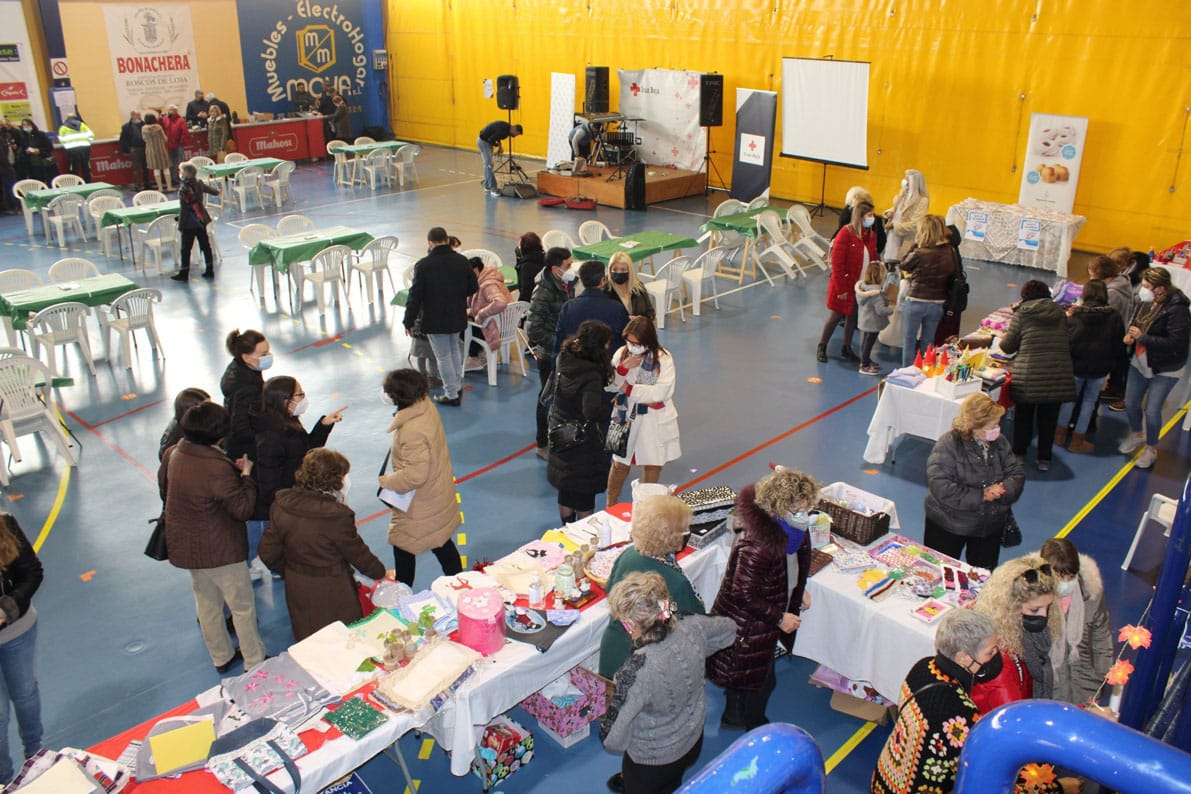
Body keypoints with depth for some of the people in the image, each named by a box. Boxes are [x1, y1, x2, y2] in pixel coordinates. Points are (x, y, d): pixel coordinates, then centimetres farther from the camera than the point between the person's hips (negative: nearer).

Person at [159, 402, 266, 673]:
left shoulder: (172, 453, -6)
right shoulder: (217, 468, -31)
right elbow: (242, 508, -26)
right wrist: (246, 475, -13)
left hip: (184, 545, 8)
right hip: (219, 549, -8)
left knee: (207, 602, 23)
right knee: (243, 605, 10)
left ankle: (221, 657, 40)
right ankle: (254, 662, 23)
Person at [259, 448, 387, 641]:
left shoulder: (281, 505, -8)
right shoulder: (336, 516, -26)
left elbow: (268, 553, 0)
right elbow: (359, 555, -12)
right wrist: (381, 572, 6)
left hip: (297, 591, 6)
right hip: (332, 597, -6)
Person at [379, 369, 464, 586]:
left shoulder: (413, 431, -35)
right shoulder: (427, 406, -7)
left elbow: (415, 475, -33)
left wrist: (387, 481, -17)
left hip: (420, 505, -9)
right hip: (439, 494, 9)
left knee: (403, 547, 11)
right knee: (442, 543, 24)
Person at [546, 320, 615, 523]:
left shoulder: (565, 360, -3)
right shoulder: (591, 375, -26)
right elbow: (592, 410, -38)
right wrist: (611, 408, -19)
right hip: (583, 442, -8)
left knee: (565, 493, 21)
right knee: (585, 493, 9)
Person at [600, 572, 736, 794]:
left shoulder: (638, 671, -40)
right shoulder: (693, 627, -25)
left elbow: (614, 742, -30)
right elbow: (728, 628, 0)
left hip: (651, 762, -5)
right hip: (693, 742, 5)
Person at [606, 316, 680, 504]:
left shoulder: (663, 358, -14)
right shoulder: (621, 354, -6)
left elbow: (663, 391, -21)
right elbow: (609, 385, -7)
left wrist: (629, 389, -18)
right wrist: (623, 368, -25)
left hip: (654, 420, -2)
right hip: (625, 417, 2)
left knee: (652, 465, 13)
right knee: (620, 464, 12)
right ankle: (611, 506, 31)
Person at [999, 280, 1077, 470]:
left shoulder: (1022, 313, -1)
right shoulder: (1060, 313, 9)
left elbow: (1008, 346, 2)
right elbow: (1068, 342, 15)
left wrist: (1002, 340, 24)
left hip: (1029, 373, -2)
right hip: (1059, 374, 3)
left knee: (1024, 414, 14)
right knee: (1049, 417, 10)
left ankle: (1019, 453, 22)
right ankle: (1044, 459, 15)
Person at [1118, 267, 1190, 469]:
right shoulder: (1145, 301, -5)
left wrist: (1142, 337, -27)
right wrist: (1130, 334, -8)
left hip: (1164, 370, -6)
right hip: (1140, 362, 7)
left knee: (1152, 410, -2)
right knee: (1130, 403, 15)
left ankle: (1151, 449, 22)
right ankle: (1137, 435, 43)